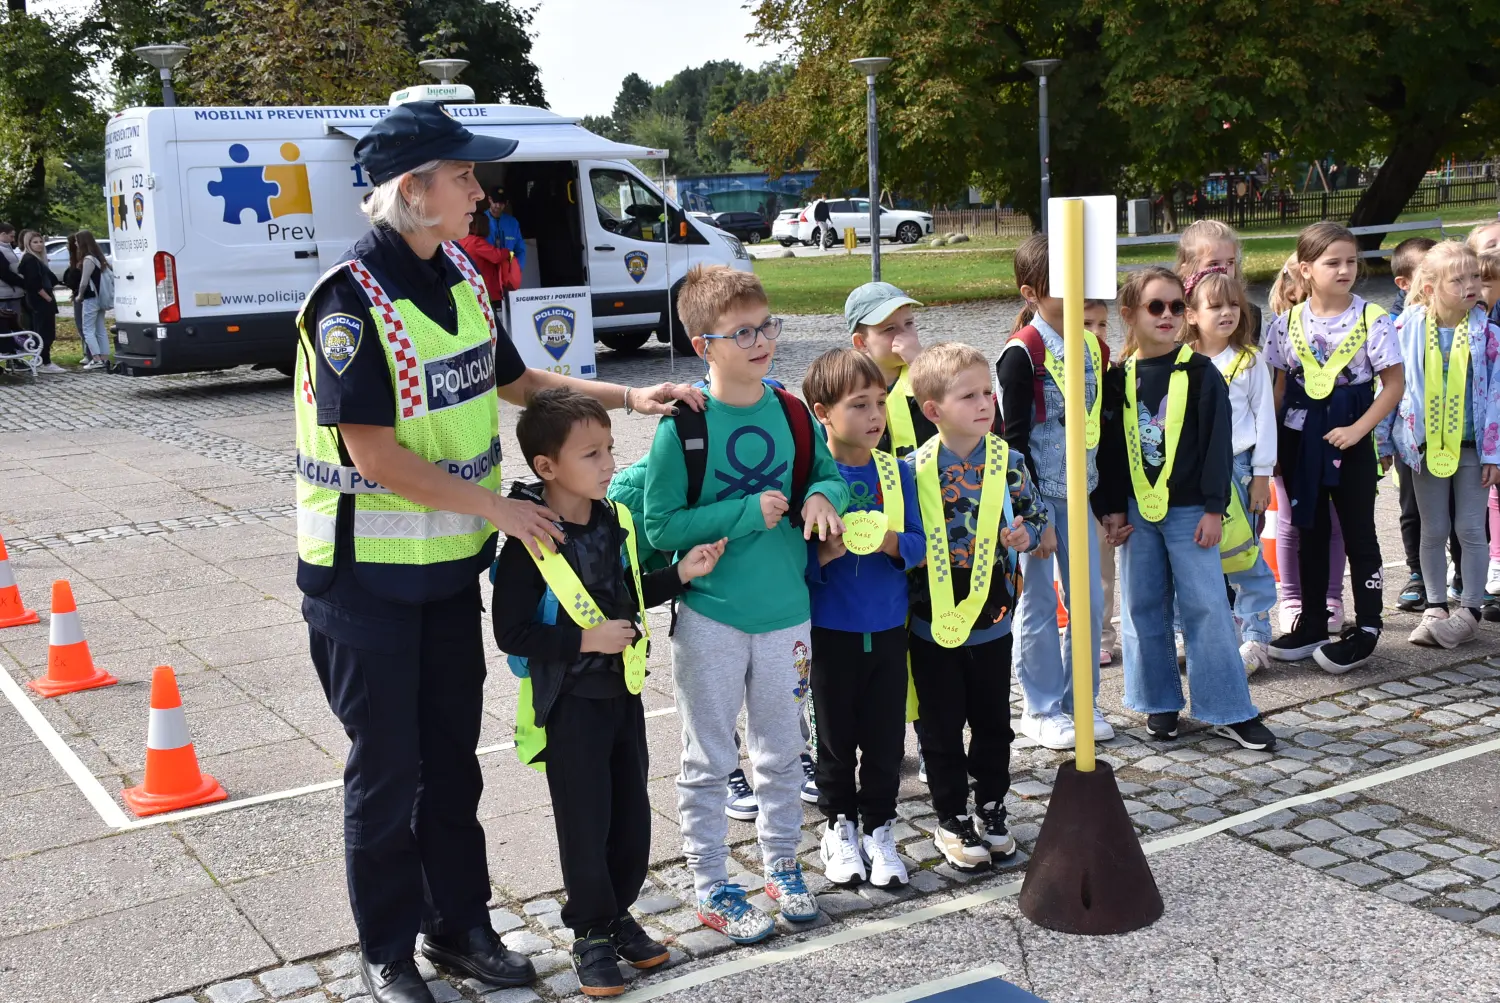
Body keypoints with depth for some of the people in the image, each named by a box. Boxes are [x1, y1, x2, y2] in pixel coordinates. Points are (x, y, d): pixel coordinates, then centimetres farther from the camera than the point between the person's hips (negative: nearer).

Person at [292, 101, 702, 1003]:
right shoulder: (352, 298, -20)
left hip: (451, 563, 7)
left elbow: (514, 380, 17)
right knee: (387, 768, 6)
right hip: (367, 572, -7)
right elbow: (374, 452, -23)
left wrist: (629, 397, 7)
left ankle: (460, 926, 33)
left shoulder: (458, 275, 4)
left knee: (452, 756, 17)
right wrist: (497, 507, -18)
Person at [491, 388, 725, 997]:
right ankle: (591, 931, 22)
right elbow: (511, 632, -19)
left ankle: (618, 912, 32)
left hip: (623, 690, 6)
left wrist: (681, 574, 3)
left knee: (632, 811, 14)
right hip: (570, 701, -6)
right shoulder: (530, 543, -20)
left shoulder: (613, 520, 2)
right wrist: (584, 641, -23)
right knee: (584, 818, 4)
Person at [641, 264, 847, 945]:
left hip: (785, 612, 5)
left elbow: (828, 473, 12)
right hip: (709, 616, -4)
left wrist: (821, 496, -11)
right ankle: (712, 890, 24)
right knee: (709, 763, 9)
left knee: (782, 752, 19)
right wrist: (749, 512, -20)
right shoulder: (682, 426, -15)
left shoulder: (791, 413, 0)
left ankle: (781, 865, 37)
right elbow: (659, 526, -15)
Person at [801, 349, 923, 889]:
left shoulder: (895, 471, 0)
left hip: (887, 629, 3)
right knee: (836, 735, 12)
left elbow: (919, 542, 2)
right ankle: (839, 824, 30)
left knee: (885, 735, 9)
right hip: (831, 630, -2)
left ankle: (878, 827, 25)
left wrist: (889, 542, -17)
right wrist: (827, 552, -26)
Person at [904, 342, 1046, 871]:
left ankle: (991, 807, 33)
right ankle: (952, 819, 24)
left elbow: (1035, 512, 7)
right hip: (933, 623, -3)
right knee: (942, 727, 9)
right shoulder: (914, 469, -11)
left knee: (993, 722, 15)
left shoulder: (1008, 460, -3)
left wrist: (1027, 533, -12)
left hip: (993, 619, 3)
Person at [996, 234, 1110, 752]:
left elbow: (1100, 426, 13)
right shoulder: (1023, 354, -13)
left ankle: (1080, 700, 26)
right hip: (1036, 495, -6)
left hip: (1078, 495, 6)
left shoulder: (1094, 347, 6)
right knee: (1040, 603, 4)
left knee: (1091, 600, 9)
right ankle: (1041, 709, 19)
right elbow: (1014, 439, -14)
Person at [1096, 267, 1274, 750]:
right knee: (1144, 607, 9)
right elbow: (1108, 447, 5)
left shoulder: (1200, 373, -5)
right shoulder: (1119, 378, 2)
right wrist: (1111, 508, 0)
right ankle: (1160, 702, 22)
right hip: (1136, 509, 3)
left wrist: (1214, 508, -9)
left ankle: (1228, 711, 6)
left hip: (1189, 509, -3)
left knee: (1206, 607, -2)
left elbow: (1217, 444, -6)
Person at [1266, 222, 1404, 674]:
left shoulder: (1372, 319, -8)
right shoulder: (1288, 322, 0)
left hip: (1350, 438, -3)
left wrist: (1357, 429, -16)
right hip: (1299, 437, 3)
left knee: (1358, 531, 4)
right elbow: (1279, 386, 7)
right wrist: (1274, 442, 1)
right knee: (1309, 530, 13)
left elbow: (1394, 383, -7)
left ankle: (1366, 627, 14)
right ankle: (1312, 623, 25)